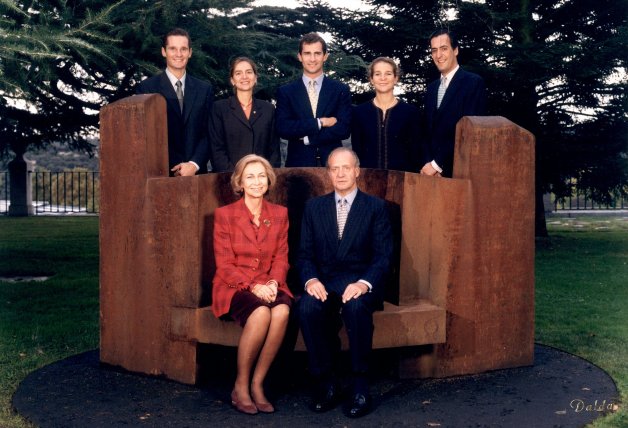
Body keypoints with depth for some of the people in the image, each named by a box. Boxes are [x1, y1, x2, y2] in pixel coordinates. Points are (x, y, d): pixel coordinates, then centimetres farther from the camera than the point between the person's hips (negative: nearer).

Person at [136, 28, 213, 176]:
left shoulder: (204, 89, 9)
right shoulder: (146, 88, 0)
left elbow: (208, 134, 6)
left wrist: (194, 164, -8)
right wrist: (168, 169, -11)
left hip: (196, 172, 2)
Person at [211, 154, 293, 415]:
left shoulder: (279, 214, 10)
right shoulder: (224, 215, -1)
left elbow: (281, 258, 9)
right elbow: (224, 264, -5)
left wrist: (273, 282, -13)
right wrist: (253, 286, -19)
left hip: (269, 286, 3)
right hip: (234, 287, -3)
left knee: (282, 311, -32)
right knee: (261, 313, -35)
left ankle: (257, 384, -17)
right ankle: (240, 386, -15)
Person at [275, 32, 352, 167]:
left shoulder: (341, 90, 6)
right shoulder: (285, 92, 6)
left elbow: (344, 129, -4)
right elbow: (283, 129, -6)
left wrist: (306, 138, -7)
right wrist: (320, 122, -11)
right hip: (298, 163, 0)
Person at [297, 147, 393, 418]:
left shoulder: (376, 207, 7)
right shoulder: (314, 207, 14)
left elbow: (383, 256, -2)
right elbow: (305, 254, 9)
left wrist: (364, 283, -21)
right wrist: (311, 279, -13)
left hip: (360, 283, -2)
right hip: (324, 282, 2)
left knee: (355, 305, -36)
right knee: (307, 307, -31)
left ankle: (359, 383, -19)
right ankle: (327, 383, -16)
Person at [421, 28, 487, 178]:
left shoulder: (474, 82, -7)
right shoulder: (432, 87, 15)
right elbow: (427, 131, 13)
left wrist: (437, 164, -14)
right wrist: (427, 163, -4)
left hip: (458, 171, -5)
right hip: (431, 172, 6)